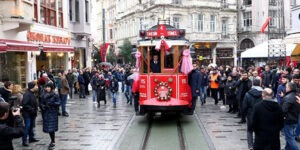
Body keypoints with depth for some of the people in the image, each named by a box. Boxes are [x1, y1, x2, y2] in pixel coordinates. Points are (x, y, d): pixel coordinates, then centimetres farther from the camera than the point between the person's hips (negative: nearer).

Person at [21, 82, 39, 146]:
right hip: (27, 114, -9)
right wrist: (31, 109, -23)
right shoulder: (27, 94, -20)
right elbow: (24, 104, -25)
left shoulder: (32, 94, 10)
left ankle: (31, 138, 28)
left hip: (32, 114, 9)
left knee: (31, 126, 17)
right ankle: (24, 141, 0)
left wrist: (35, 109, 8)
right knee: (27, 127, -6)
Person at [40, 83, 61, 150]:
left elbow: (59, 103, -7)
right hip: (46, 114, 5)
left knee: (51, 128, -8)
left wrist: (52, 103, -23)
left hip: (53, 113, -5)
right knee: (48, 128, 9)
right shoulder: (44, 96, 8)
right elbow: (41, 103, 9)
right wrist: (43, 106, -13)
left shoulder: (55, 95, -5)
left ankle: (53, 142, -1)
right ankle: (52, 140, 25)